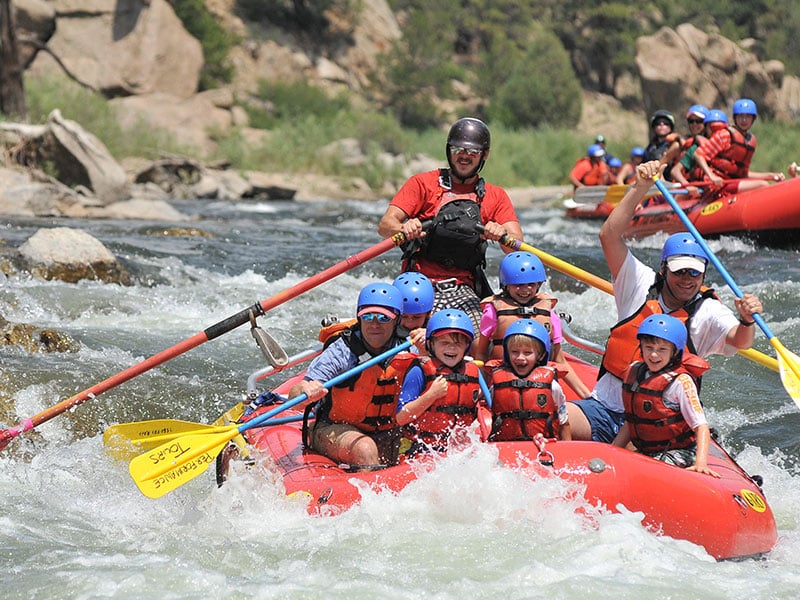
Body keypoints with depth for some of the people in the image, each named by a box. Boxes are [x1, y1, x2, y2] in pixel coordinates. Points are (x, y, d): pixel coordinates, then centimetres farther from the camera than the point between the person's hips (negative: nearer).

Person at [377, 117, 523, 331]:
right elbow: (385, 225, -4)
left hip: (463, 291, 2)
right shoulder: (423, 183, 8)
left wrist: (502, 235, -24)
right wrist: (404, 229, -28)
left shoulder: (496, 197, 14)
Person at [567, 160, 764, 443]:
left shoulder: (708, 313, 0)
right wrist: (640, 187, -13)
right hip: (605, 407, 2)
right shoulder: (642, 286, 4)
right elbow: (609, 236, -5)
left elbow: (738, 341, -19)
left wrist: (746, 322, -43)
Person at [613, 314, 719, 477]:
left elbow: (701, 426, -18)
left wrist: (701, 464, -31)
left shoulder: (680, 382, -14)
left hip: (677, 455, -7)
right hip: (645, 453, 7)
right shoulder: (634, 371, 8)